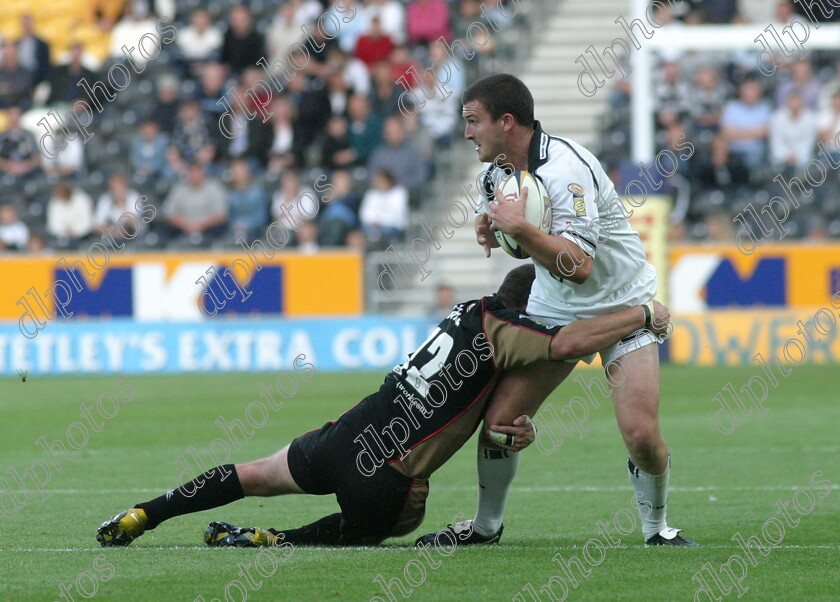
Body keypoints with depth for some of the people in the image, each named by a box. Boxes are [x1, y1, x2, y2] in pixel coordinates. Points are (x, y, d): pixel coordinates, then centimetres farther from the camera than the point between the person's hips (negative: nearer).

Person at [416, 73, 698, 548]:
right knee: (500, 418, -5)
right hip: (553, 309, 7)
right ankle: (486, 526, 15)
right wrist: (491, 224, -2)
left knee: (641, 433, -19)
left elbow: (578, 265, -32)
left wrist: (519, 228, -38)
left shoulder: (567, 168, -26)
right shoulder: (497, 171, -1)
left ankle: (657, 527, 6)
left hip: (622, 307, -7)